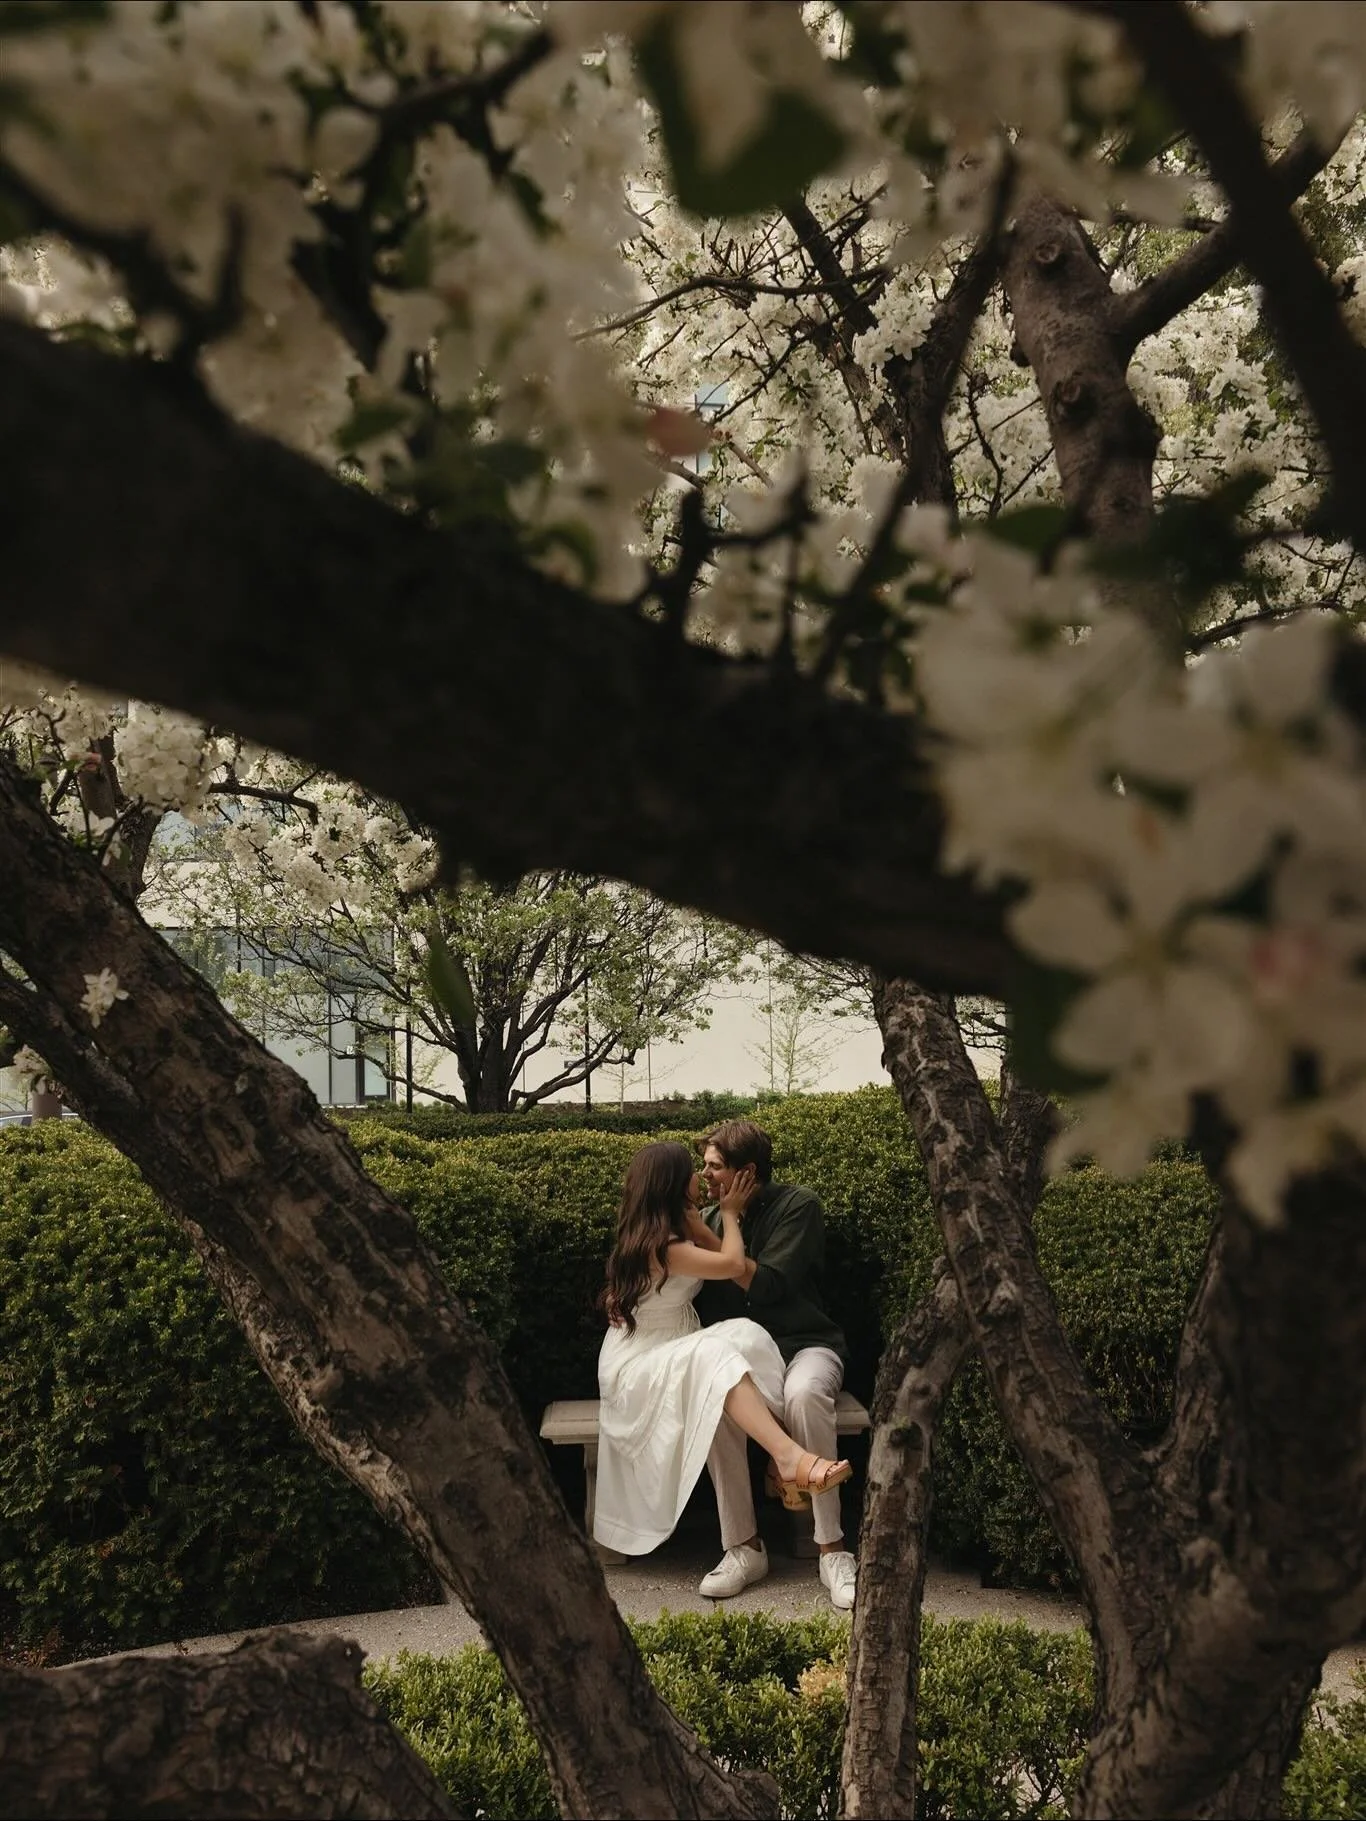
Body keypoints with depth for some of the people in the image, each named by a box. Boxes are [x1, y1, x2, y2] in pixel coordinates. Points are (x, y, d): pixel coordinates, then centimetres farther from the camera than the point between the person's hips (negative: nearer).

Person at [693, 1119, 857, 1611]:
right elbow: (695, 1300, 11)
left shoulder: (797, 1206, -4)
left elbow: (768, 1284, -15)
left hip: (805, 1344, -3)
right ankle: (743, 1547, -23)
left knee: (803, 1395, -39)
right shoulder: (710, 1220, 11)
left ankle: (833, 1548, -29)